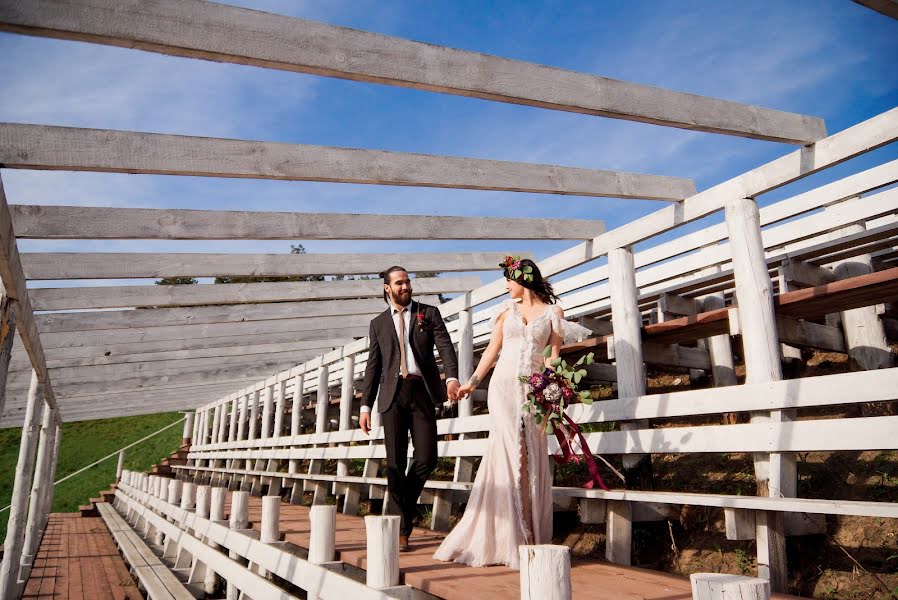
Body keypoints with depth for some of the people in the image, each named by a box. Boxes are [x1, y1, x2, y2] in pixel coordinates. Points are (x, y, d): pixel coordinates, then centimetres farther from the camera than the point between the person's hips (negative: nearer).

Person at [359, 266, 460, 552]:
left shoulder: (429, 313, 10)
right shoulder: (378, 323, 15)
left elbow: (445, 346, -2)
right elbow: (373, 367, 13)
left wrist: (452, 377, -21)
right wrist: (365, 405, 6)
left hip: (422, 392, -1)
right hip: (392, 394, 1)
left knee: (427, 458, -5)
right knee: (395, 463, 0)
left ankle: (404, 502, 24)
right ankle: (401, 529, 10)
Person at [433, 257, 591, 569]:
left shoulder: (553, 312, 8)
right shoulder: (507, 309, 13)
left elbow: (555, 355, 5)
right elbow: (492, 350, 14)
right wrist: (472, 382, 8)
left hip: (533, 389, 0)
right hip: (503, 385, 1)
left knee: (532, 458, -1)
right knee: (507, 452, -8)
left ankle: (530, 539, 8)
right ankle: (506, 540, -2)